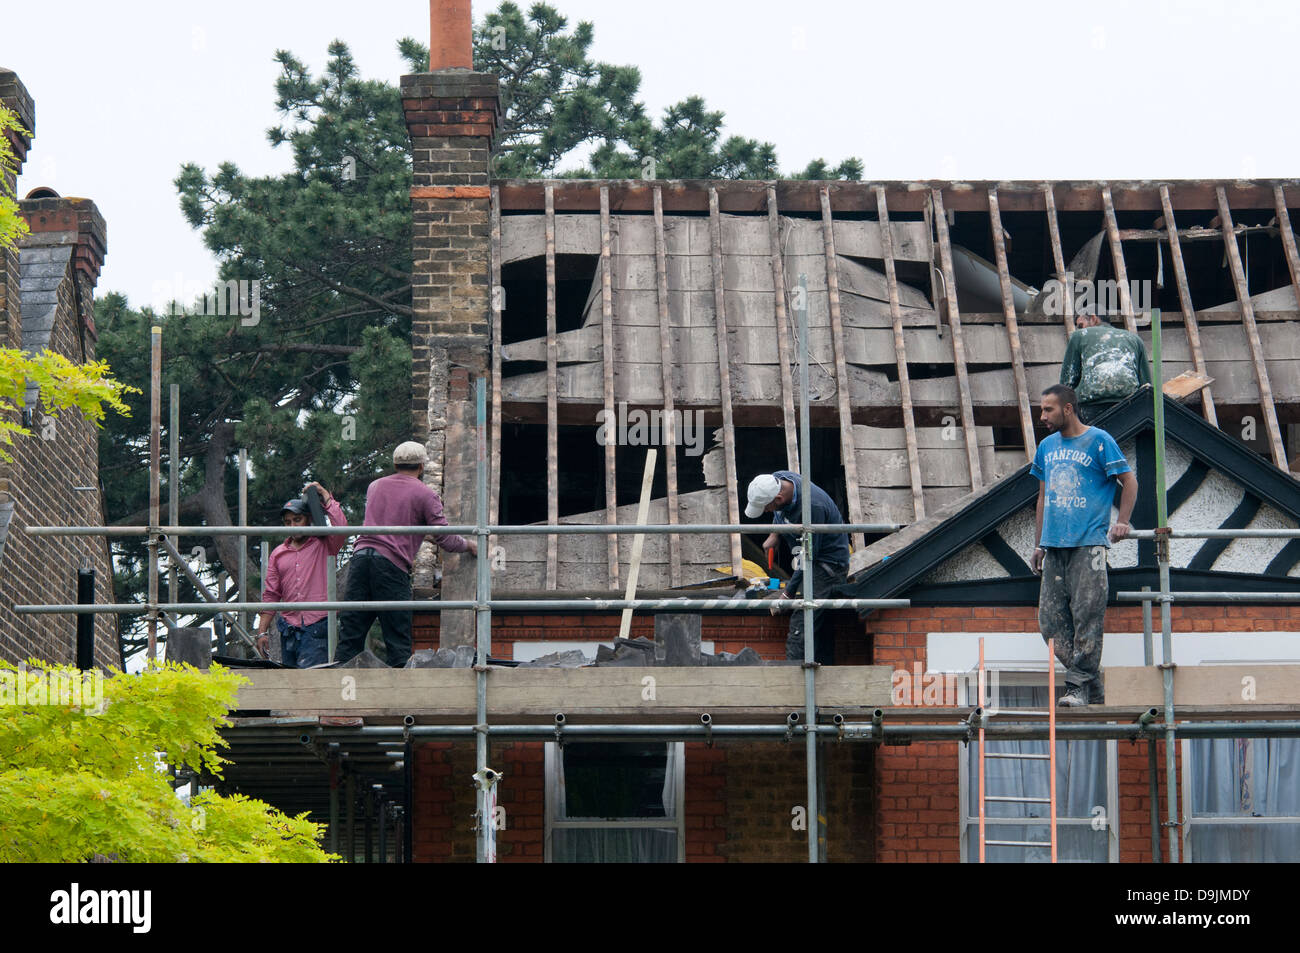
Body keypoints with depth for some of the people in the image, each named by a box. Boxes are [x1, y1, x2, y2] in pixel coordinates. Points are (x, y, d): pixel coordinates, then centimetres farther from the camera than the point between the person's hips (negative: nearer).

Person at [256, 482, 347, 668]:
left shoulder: (324, 546, 8)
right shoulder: (278, 554, 18)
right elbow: (271, 595, 17)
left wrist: (324, 494, -4)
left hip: (318, 626, -4)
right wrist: (262, 631, 9)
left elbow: (341, 527, -14)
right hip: (288, 628, 4)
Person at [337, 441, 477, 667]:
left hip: (361, 556, 4)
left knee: (350, 634, 3)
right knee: (398, 638, -1)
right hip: (392, 564, -4)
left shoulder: (375, 486, 22)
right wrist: (468, 545, 23)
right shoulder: (425, 494, 5)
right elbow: (444, 539, 3)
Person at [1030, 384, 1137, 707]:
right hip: (1055, 546, 6)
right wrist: (1039, 544, 20)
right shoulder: (1046, 447, 18)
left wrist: (1122, 523, -8)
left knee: (1087, 616, -9)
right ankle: (1093, 689, 6)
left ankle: (1079, 687, -7)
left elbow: (1129, 481, 2)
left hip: (1088, 545, -6)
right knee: (1050, 620, 1)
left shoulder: (1099, 441, 0)